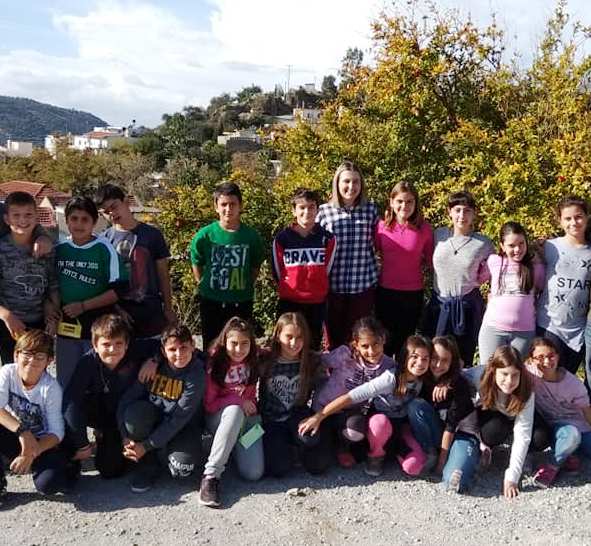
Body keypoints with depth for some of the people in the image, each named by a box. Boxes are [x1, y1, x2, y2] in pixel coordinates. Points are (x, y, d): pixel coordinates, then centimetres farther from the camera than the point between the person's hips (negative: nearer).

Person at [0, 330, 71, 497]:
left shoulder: (51, 388, -18)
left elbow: (56, 433, -18)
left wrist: (32, 453, -33)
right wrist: (22, 431, -39)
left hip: (41, 443, -3)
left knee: (48, 484, -29)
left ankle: (65, 465, 8)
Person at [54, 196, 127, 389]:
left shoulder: (104, 249, -7)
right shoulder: (58, 249, 4)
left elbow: (119, 290, -11)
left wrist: (83, 306, -14)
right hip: (66, 329, 4)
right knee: (65, 385, 14)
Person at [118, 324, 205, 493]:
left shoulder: (197, 374, -20)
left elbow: (179, 418, -22)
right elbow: (127, 398, -12)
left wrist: (146, 446, -24)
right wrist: (126, 438, -22)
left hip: (183, 426, -2)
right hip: (152, 418, 2)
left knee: (181, 469, -28)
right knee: (134, 413, -32)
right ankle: (149, 462, -7)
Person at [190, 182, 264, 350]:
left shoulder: (251, 236, -6)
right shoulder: (204, 235, -9)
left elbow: (255, 267, 6)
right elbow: (197, 265, 4)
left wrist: (245, 287, 2)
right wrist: (205, 286, 1)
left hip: (242, 303, 1)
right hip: (211, 303, -1)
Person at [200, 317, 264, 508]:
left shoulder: (254, 361, -7)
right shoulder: (214, 364, -15)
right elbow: (208, 405, -11)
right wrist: (238, 401, -19)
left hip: (248, 416, 3)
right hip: (220, 418, -2)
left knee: (254, 473, -19)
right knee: (234, 411, -39)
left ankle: (233, 447, 13)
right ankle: (211, 475, -33)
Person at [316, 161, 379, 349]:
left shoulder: (370, 210, 2)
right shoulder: (324, 211, -1)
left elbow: (376, 244, 11)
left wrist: (372, 274, 7)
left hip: (364, 284, 1)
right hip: (333, 284, 0)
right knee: (334, 336, 11)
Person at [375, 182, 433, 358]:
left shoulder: (424, 229, -5)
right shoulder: (382, 226, -4)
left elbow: (430, 261, 5)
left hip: (413, 294, 0)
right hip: (385, 292, 1)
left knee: (405, 341, 14)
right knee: (386, 342, 11)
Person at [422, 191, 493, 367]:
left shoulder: (483, 244, -6)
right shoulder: (439, 234, 0)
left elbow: (489, 272, 10)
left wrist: (471, 282, 1)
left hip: (467, 306, -2)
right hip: (438, 303, 2)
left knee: (463, 359, 7)